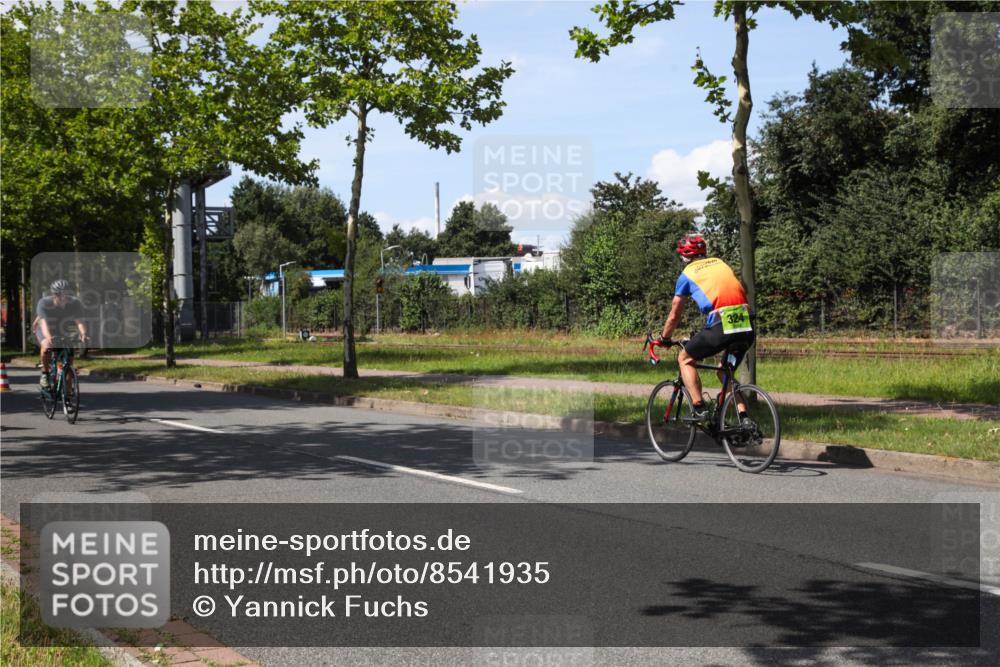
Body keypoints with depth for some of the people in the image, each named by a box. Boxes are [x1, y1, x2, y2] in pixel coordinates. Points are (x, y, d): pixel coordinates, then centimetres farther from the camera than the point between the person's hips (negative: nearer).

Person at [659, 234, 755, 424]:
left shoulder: (687, 273, 14)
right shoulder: (721, 263, 27)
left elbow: (674, 316, 20)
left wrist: (664, 339, 36)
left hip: (722, 324, -5)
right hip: (747, 326, 5)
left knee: (685, 359, 17)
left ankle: (699, 408, 4)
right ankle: (744, 418, 11)